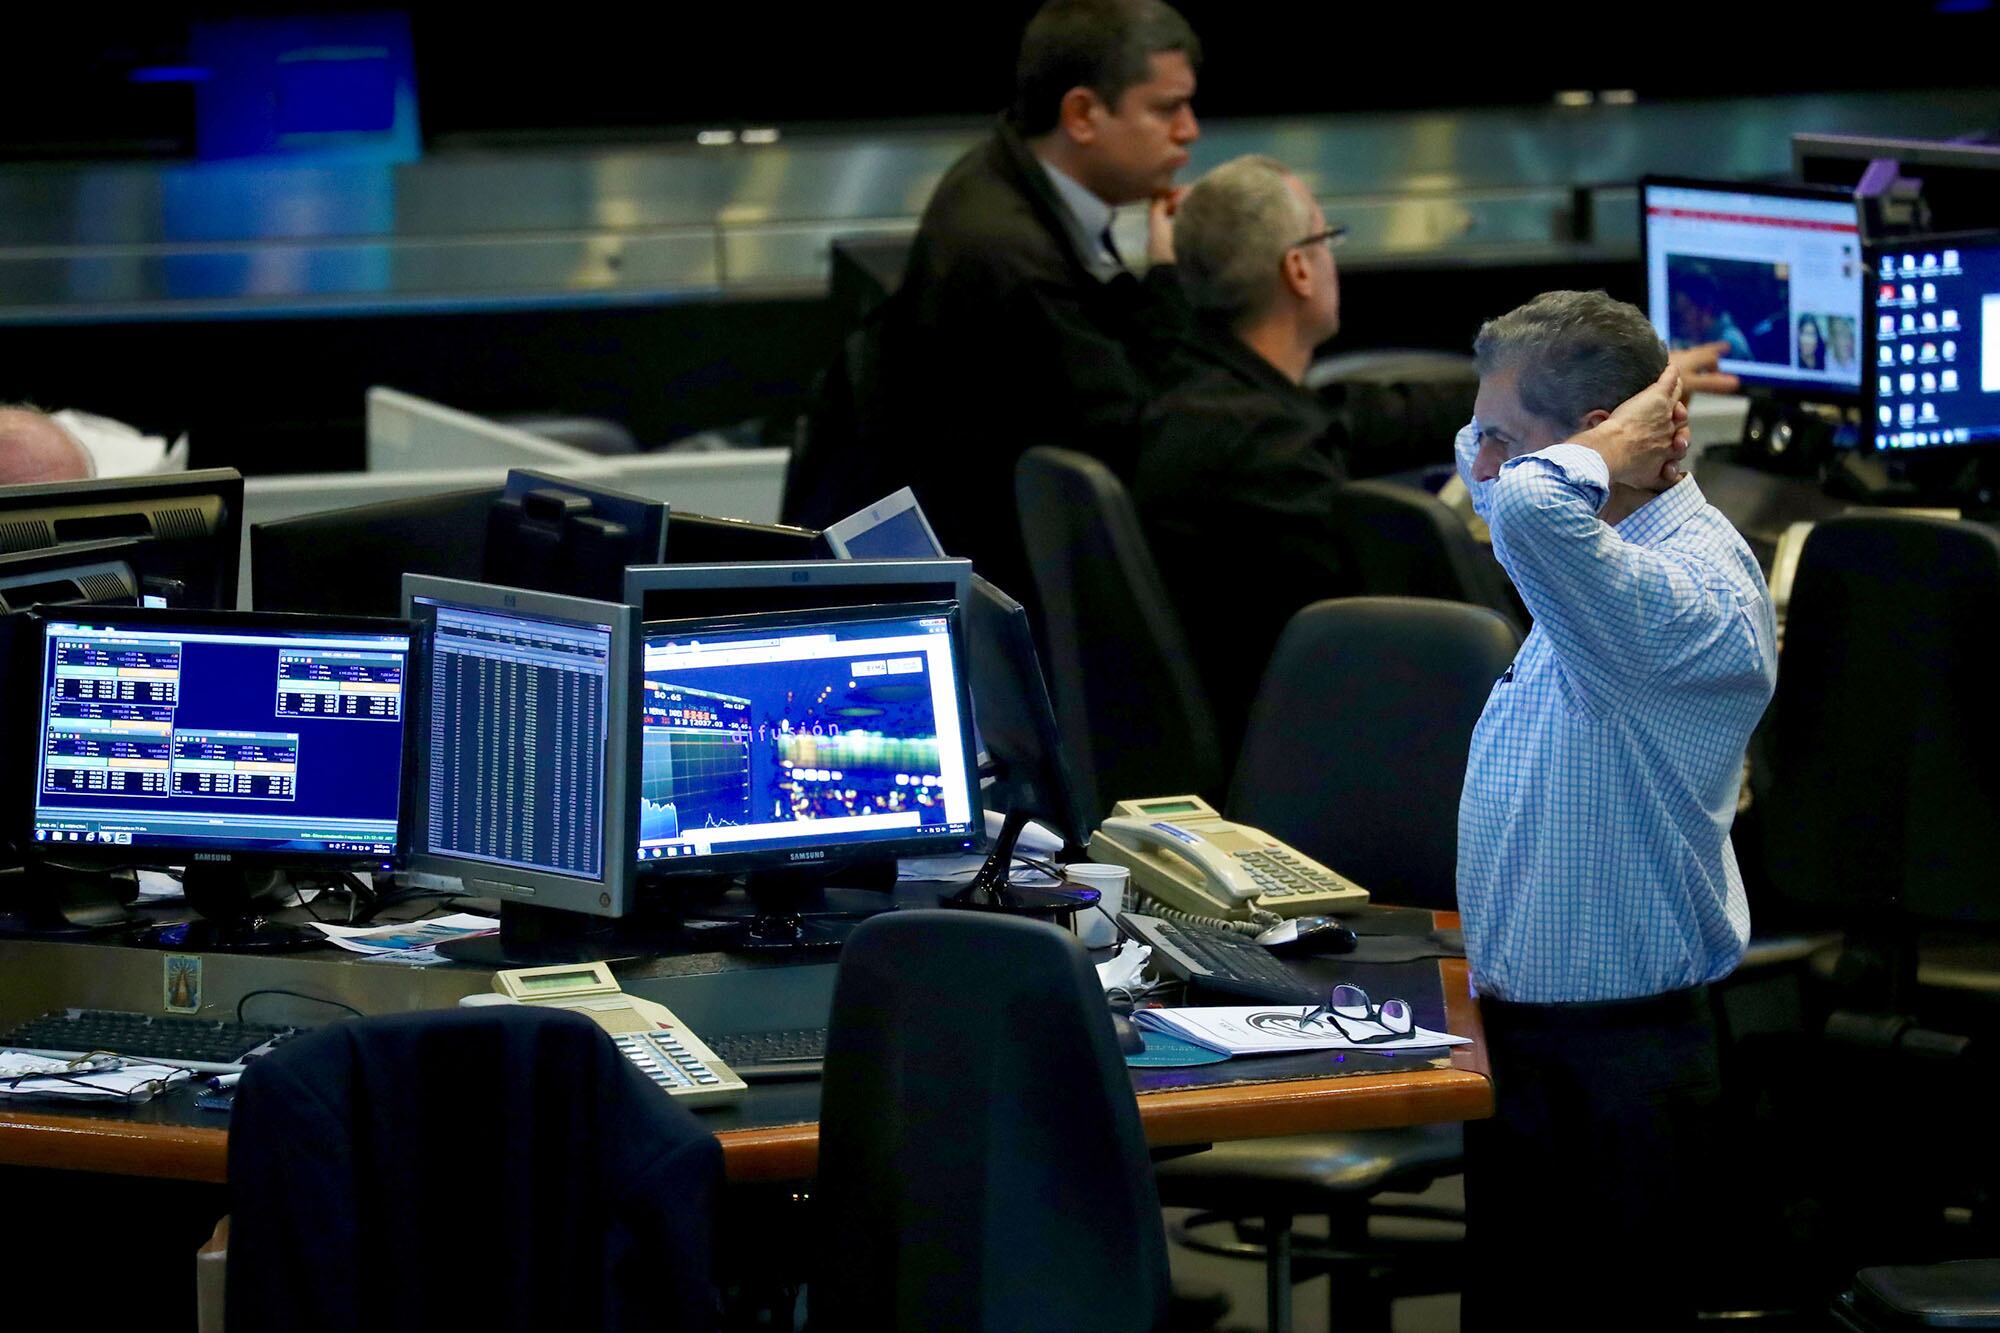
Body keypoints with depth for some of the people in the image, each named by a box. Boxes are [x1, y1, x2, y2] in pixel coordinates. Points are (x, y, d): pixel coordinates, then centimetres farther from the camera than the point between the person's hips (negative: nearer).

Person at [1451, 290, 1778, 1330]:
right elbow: (1484, 472, 32)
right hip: (1515, 1040, 10)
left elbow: (1525, 507, -42)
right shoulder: (1616, 553, 9)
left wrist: (1604, 455, -21)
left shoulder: (1695, 590, -22)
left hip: (1617, 1080, -10)